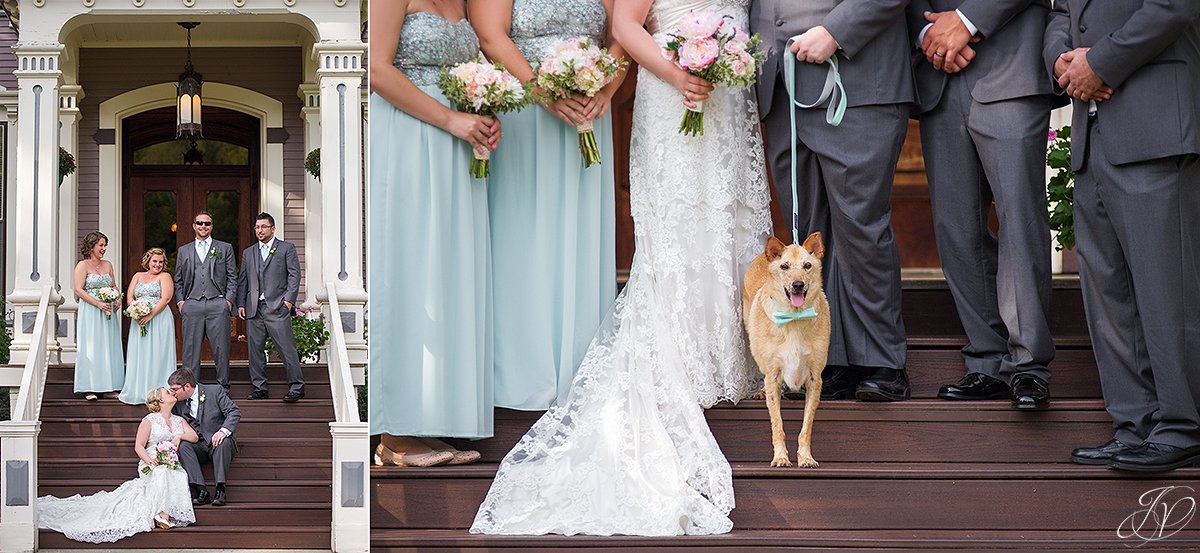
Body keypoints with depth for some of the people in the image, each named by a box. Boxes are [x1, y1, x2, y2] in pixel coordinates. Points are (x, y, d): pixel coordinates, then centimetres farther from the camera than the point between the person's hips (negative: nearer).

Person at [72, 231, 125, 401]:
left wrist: (117, 301, -1)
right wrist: (98, 304, -18)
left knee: (109, 347, 4)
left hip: (108, 312, 6)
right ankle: (90, 389, -4)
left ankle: (109, 388, 7)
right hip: (90, 312, -6)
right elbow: (78, 290, -11)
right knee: (90, 347, -6)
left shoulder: (107, 265, 14)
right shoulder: (82, 266, -4)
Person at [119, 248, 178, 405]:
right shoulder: (138, 276, 19)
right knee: (139, 355, 1)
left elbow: (166, 299, -7)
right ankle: (137, 391, 4)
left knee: (157, 355, -6)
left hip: (159, 320, -4)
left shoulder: (165, 276, 5)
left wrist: (150, 315, -17)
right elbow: (130, 297, 10)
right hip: (139, 321, 4)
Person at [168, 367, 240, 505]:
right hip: (197, 446, 3)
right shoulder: (179, 403, 9)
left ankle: (220, 489, -37)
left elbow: (235, 411, -9)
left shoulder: (215, 391, -3)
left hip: (218, 440, -3)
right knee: (183, 446, -28)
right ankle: (201, 489, -36)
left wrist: (223, 431, -25)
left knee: (224, 442, -36)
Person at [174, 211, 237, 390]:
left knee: (221, 348, -1)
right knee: (191, 349, 0)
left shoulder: (225, 248, 12)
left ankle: (223, 386, 7)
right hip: (192, 306, 1)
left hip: (217, 304, -1)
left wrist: (229, 300, -2)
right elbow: (178, 280, 17)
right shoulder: (184, 251, 17)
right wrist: (180, 301, 4)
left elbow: (232, 277, 9)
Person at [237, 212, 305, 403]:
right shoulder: (248, 253, 19)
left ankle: (296, 387, -2)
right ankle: (260, 388, 12)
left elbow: (294, 275, 0)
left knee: (287, 349, -7)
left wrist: (289, 300, -10)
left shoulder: (286, 248, 6)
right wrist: (240, 304, 7)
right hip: (254, 309, 5)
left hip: (277, 307, -5)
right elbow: (242, 280, 18)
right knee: (255, 349, 4)